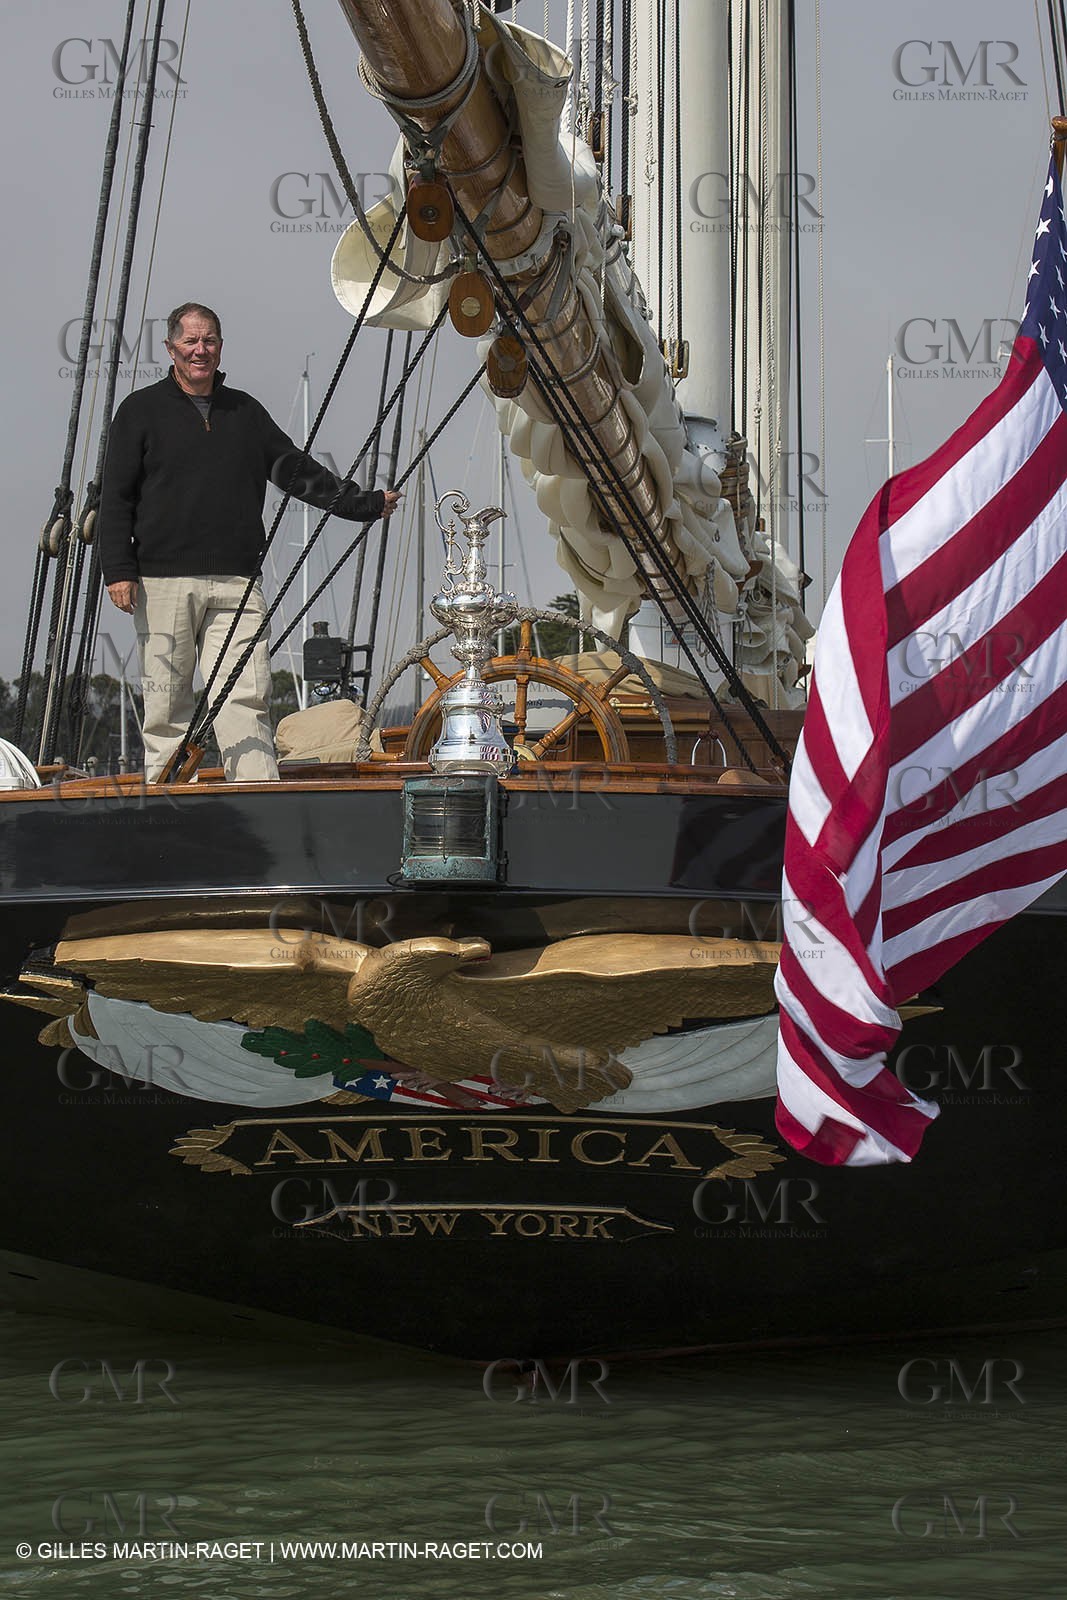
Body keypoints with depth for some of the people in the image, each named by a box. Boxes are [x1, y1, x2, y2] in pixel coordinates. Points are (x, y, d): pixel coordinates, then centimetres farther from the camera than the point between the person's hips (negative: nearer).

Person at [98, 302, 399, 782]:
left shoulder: (246, 412, 18)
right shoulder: (142, 410, 8)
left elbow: (295, 470, 21)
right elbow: (116, 497, 4)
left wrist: (363, 503, 17)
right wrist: (118, 569, -6)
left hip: (236, 584, 2)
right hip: (162, 583, -2)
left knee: (246, 698, -9)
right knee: (166, 705, -1)